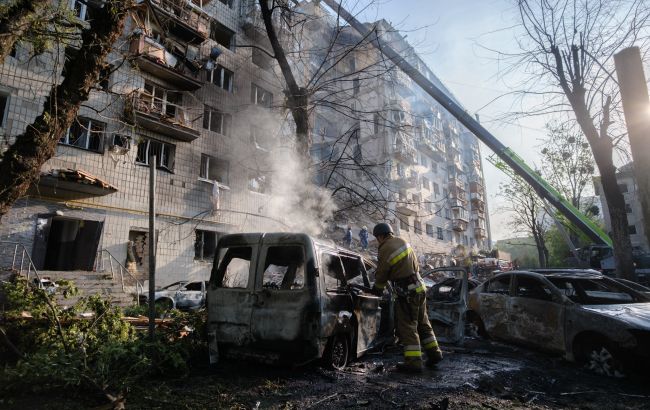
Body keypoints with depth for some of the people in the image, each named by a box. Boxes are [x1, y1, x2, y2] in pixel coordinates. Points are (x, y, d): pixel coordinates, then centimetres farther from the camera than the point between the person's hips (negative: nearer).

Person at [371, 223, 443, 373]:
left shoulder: (385, 250, -16)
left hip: (407, 292, -8)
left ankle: (414, 361, 2)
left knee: (407, 326, 0)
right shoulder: (402, 241, 7)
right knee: (422, 323, 20)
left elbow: (381, 275, -6)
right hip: (419, 287, 8)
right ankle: (434, 353, 28)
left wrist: (377, 289, 15)